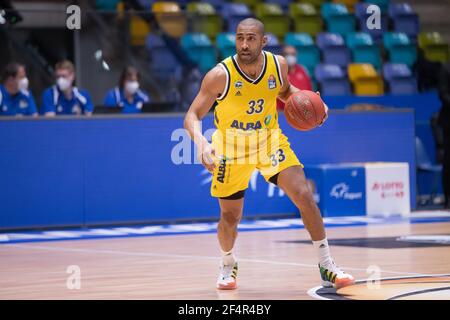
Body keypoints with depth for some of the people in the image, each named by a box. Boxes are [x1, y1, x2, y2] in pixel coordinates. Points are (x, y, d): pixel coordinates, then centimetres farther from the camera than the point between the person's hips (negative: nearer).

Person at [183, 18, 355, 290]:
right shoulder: (220, 75, -26)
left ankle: (327, 267, -3)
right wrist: (201, 142, -43)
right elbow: (192, 116, -23)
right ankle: (228, 265, 39)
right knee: (230, 217, 6)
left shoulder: (278, 64, -15)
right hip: (232, 146, -2)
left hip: (269, 139, 2)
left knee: (304, 195, -13)